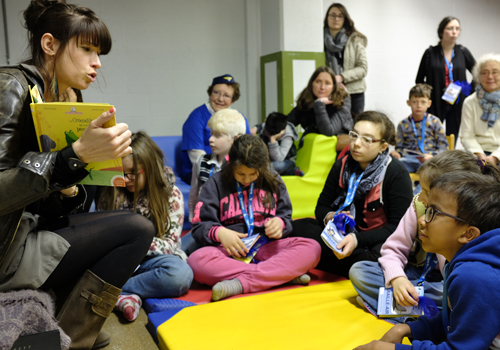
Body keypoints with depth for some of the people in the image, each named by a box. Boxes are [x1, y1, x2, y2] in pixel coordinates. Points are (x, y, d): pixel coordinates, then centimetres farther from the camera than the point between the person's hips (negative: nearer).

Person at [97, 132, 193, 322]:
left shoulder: (171, 194, -5)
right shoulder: (112, 193, 3)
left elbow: (170, 242, -7)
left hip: (151, 258, -1)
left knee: (181, 274, -35)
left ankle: (115, 292, -26)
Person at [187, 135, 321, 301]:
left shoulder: (273, 182, 12)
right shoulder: (216, 183, 5)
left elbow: (286, 218, 14)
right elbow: (199, 227, 0)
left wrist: (280, 223, -12)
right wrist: (219, 233, -22)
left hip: (266, 247, 2)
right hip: (230, 250, -1)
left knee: (311, 248, -25)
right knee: (197, 260, -35)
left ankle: (239, 283, -34)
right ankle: (284, 276, -32)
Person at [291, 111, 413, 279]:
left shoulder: (397, 174, -12)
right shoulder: (342, 166, 3)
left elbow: (397, 226, -15)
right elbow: (322, 207, 8)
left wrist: (357, 239, -29)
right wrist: (329, 217, -18)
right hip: (343, 234, 5)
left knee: (380, 255, -41)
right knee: (296, 227, -20)